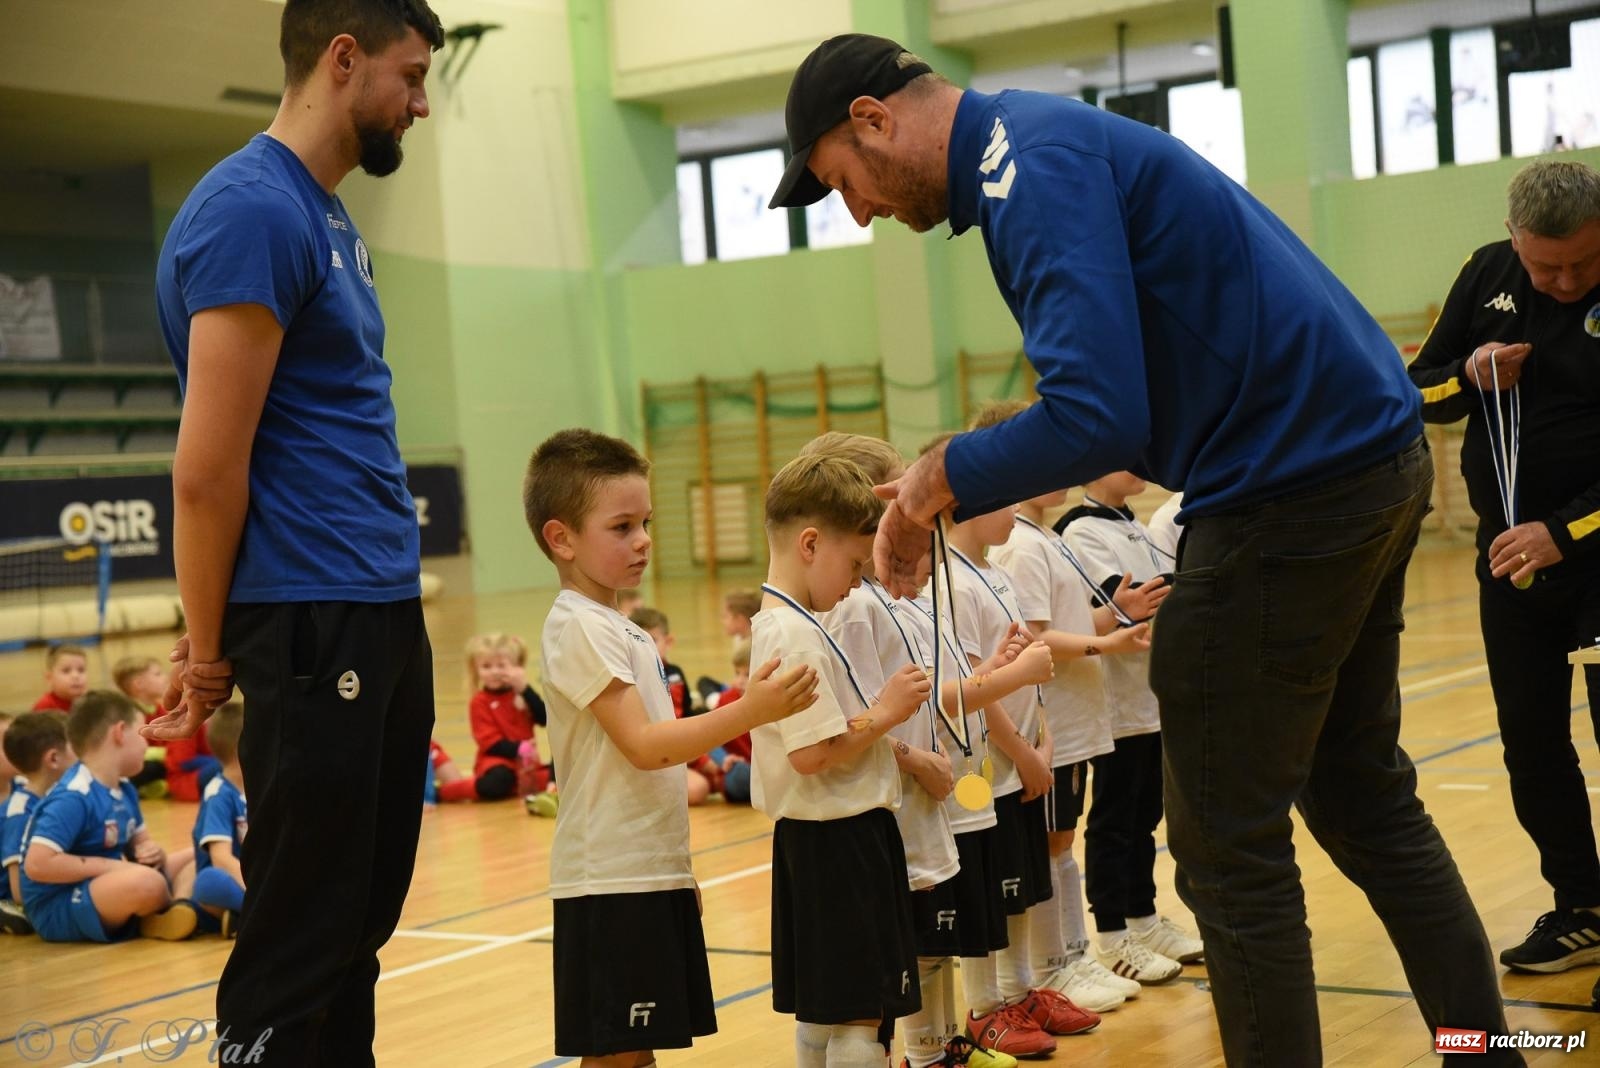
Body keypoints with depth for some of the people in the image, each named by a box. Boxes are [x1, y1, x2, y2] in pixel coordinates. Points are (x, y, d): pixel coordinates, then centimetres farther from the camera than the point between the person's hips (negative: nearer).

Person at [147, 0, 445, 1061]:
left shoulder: (330, 216, 16)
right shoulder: (253, 210, -13)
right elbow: (207, 471, -16)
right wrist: (211, 654, -7)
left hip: (387, 614, 9)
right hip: (312, 625, -9)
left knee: (359, 927, 14)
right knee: (299, 943, -1)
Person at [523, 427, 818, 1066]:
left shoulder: (623, 630, 15)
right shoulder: (579, 628, -14)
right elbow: (642, 746, -22)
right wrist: (748, 711, -31)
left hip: (653, 873, 9)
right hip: (610, 882, -9)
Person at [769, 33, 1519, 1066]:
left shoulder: (1033, 168, -16)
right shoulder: (1051, 140, 16)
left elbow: (1098, 416, -28)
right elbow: (1125, 390, 20)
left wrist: (944, 476, -11)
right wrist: (960, 485, 12)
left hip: (1294, 493, -11)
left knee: (1231, 847, 0)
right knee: (1364, 795, 21)